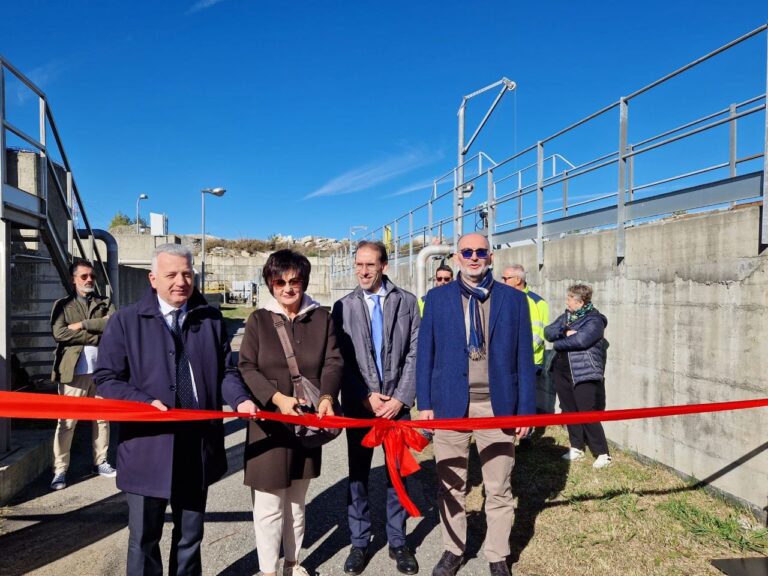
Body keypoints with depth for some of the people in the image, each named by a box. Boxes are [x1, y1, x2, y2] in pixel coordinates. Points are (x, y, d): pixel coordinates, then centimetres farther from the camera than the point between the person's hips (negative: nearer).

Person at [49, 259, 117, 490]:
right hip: (74, 370, -3)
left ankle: (100, 462, 23)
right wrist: (98, 335, -12)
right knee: (66, 422, -1)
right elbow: (59, 333, -11)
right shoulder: (63, 305, 5)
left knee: (102, 418, 11)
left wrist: (83, 324, -12)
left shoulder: (105, 303, 11)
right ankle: (60, 470, 9)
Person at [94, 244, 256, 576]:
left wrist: (240, 398, -12)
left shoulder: (211, 319, 5)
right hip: (148, 447, -2)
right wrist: (146, 402, -19)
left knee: (190, 534, 20)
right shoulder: (126, 320, -3)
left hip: (199, 446, 3)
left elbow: (226, 371, 8)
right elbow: (106, 378, -3)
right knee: (144, 537, 12)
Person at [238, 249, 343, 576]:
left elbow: (332, 362, -2)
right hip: (269, 421, -2)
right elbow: (246, 367, -5)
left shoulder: (321, 318, 3)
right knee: (269, 504, 4)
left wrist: (327, 397, -20)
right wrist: (276, 397, -19)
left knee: (297, 500, 18)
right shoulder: (259, 320, -2)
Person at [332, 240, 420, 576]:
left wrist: (401, 397, -10)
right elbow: (341, 360, -2)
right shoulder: (343, 306, 2)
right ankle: (359, 542, 26)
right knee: (358, 474, 10)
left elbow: (415, 353, -2)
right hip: (359, 403, 0)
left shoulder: (406, 301, 2)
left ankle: (397, 541, 27)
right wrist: (366, 397, -11)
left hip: (398, 402, 0)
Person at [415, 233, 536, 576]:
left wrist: (526, 409, 0)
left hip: (498, 406, 0)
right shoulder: (437, 298, 3)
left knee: (498, 489, 11)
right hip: (450, 405, 1)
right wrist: (424, 403, -1)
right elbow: (425, 353, 3)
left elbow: (524, 358, 3)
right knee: (450, 486, 14)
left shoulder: (514, 299, 2)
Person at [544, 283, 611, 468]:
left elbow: (580, 340, -25)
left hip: (584, 373, -7)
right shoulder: (566, 316, 14)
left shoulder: (594, 320, -10)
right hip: (562, 370, 7)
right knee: (569, 411, 13)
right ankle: (577, 448, 26)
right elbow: (548, 331, 3)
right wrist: (564, 331, -17)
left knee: (588, 414, -6)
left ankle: (603, 454, 6)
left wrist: (558, 343, -10)